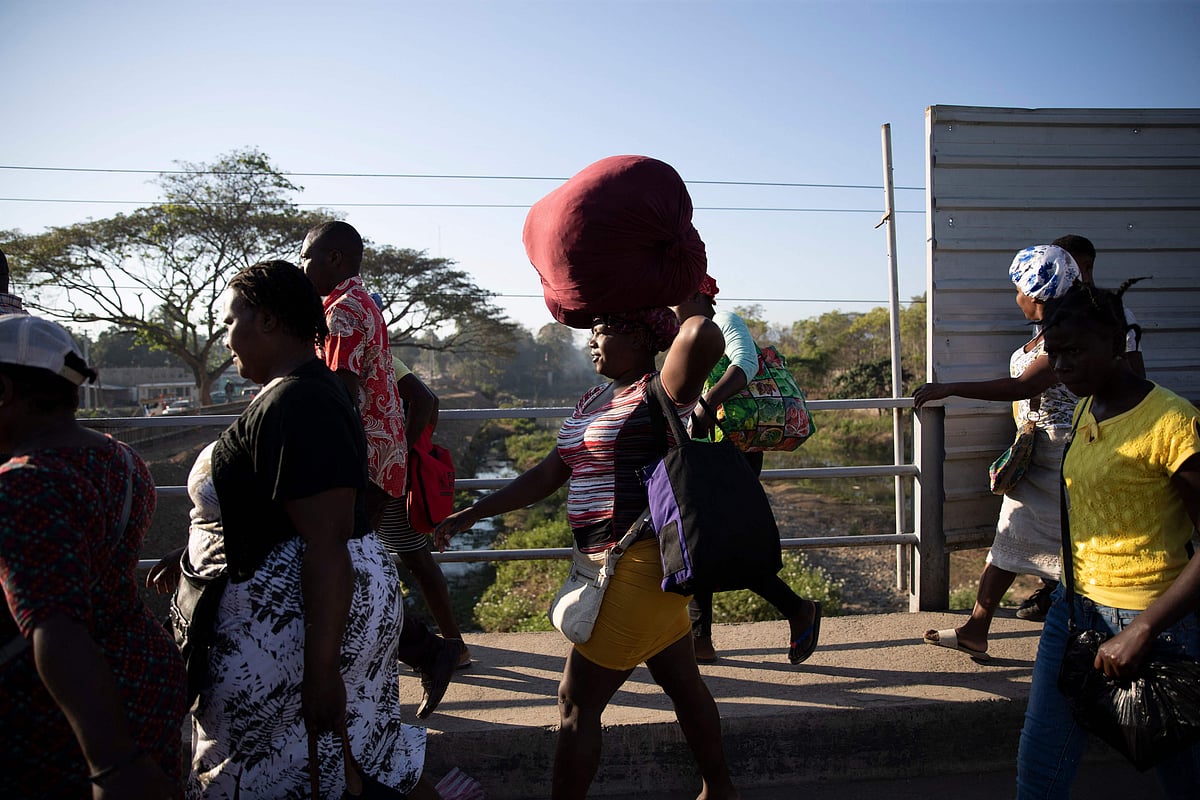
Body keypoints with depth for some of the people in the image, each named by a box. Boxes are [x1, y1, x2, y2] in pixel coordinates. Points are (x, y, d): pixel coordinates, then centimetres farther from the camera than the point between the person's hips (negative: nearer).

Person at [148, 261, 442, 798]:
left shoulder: (298, 403, -22)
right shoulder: (302, 390, 11)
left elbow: (327, 545, -27)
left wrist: (320, 669, -25)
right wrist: (194, 554, 25)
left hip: (299, 626, -10)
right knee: (369, 753, 18)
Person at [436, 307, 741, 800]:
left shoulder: (661, 393, -14)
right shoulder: (595, 398, 13)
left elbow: (703, 336, -34)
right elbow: (551, 472, 14)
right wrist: (471, 514, 12)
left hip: (642, 563, -9)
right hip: (644, 564, 9)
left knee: (576, 703, -1)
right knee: (683, 683, 22)